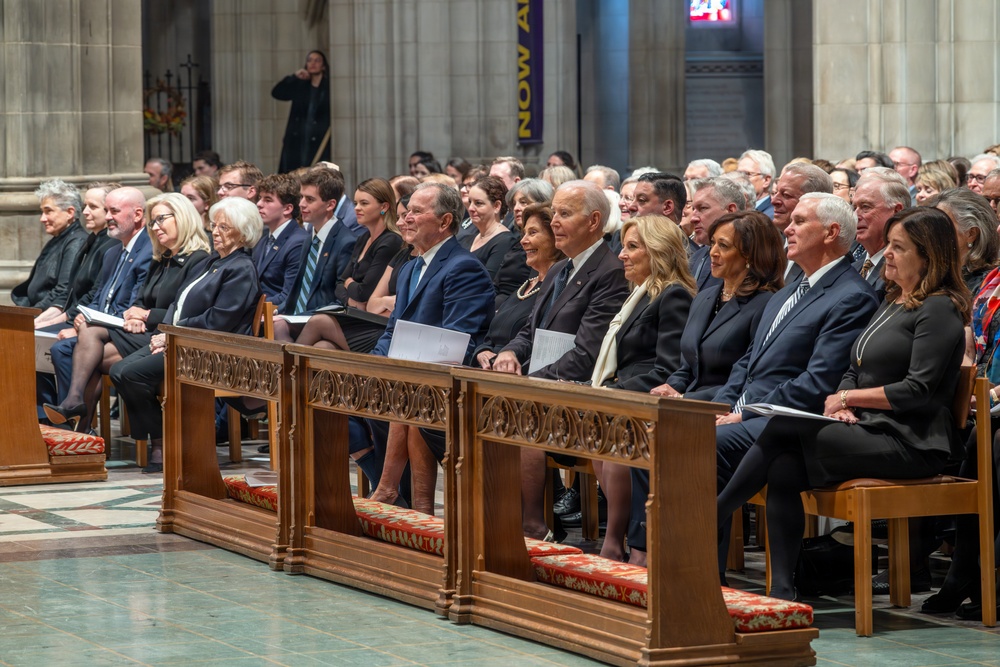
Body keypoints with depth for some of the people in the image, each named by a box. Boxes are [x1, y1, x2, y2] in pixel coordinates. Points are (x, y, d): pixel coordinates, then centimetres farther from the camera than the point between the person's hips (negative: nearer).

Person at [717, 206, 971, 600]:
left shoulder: (939, 310, -6)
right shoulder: (891, 303, 22)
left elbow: (917, 391, -15)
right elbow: (854, 371, 22)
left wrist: (850, 398, -9)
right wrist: (842, 403, 0)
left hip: (911, 443, -8)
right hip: (869, 431, 8)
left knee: (782, 431, -21)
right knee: (783, 470, -19)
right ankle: (781, 594, -23)